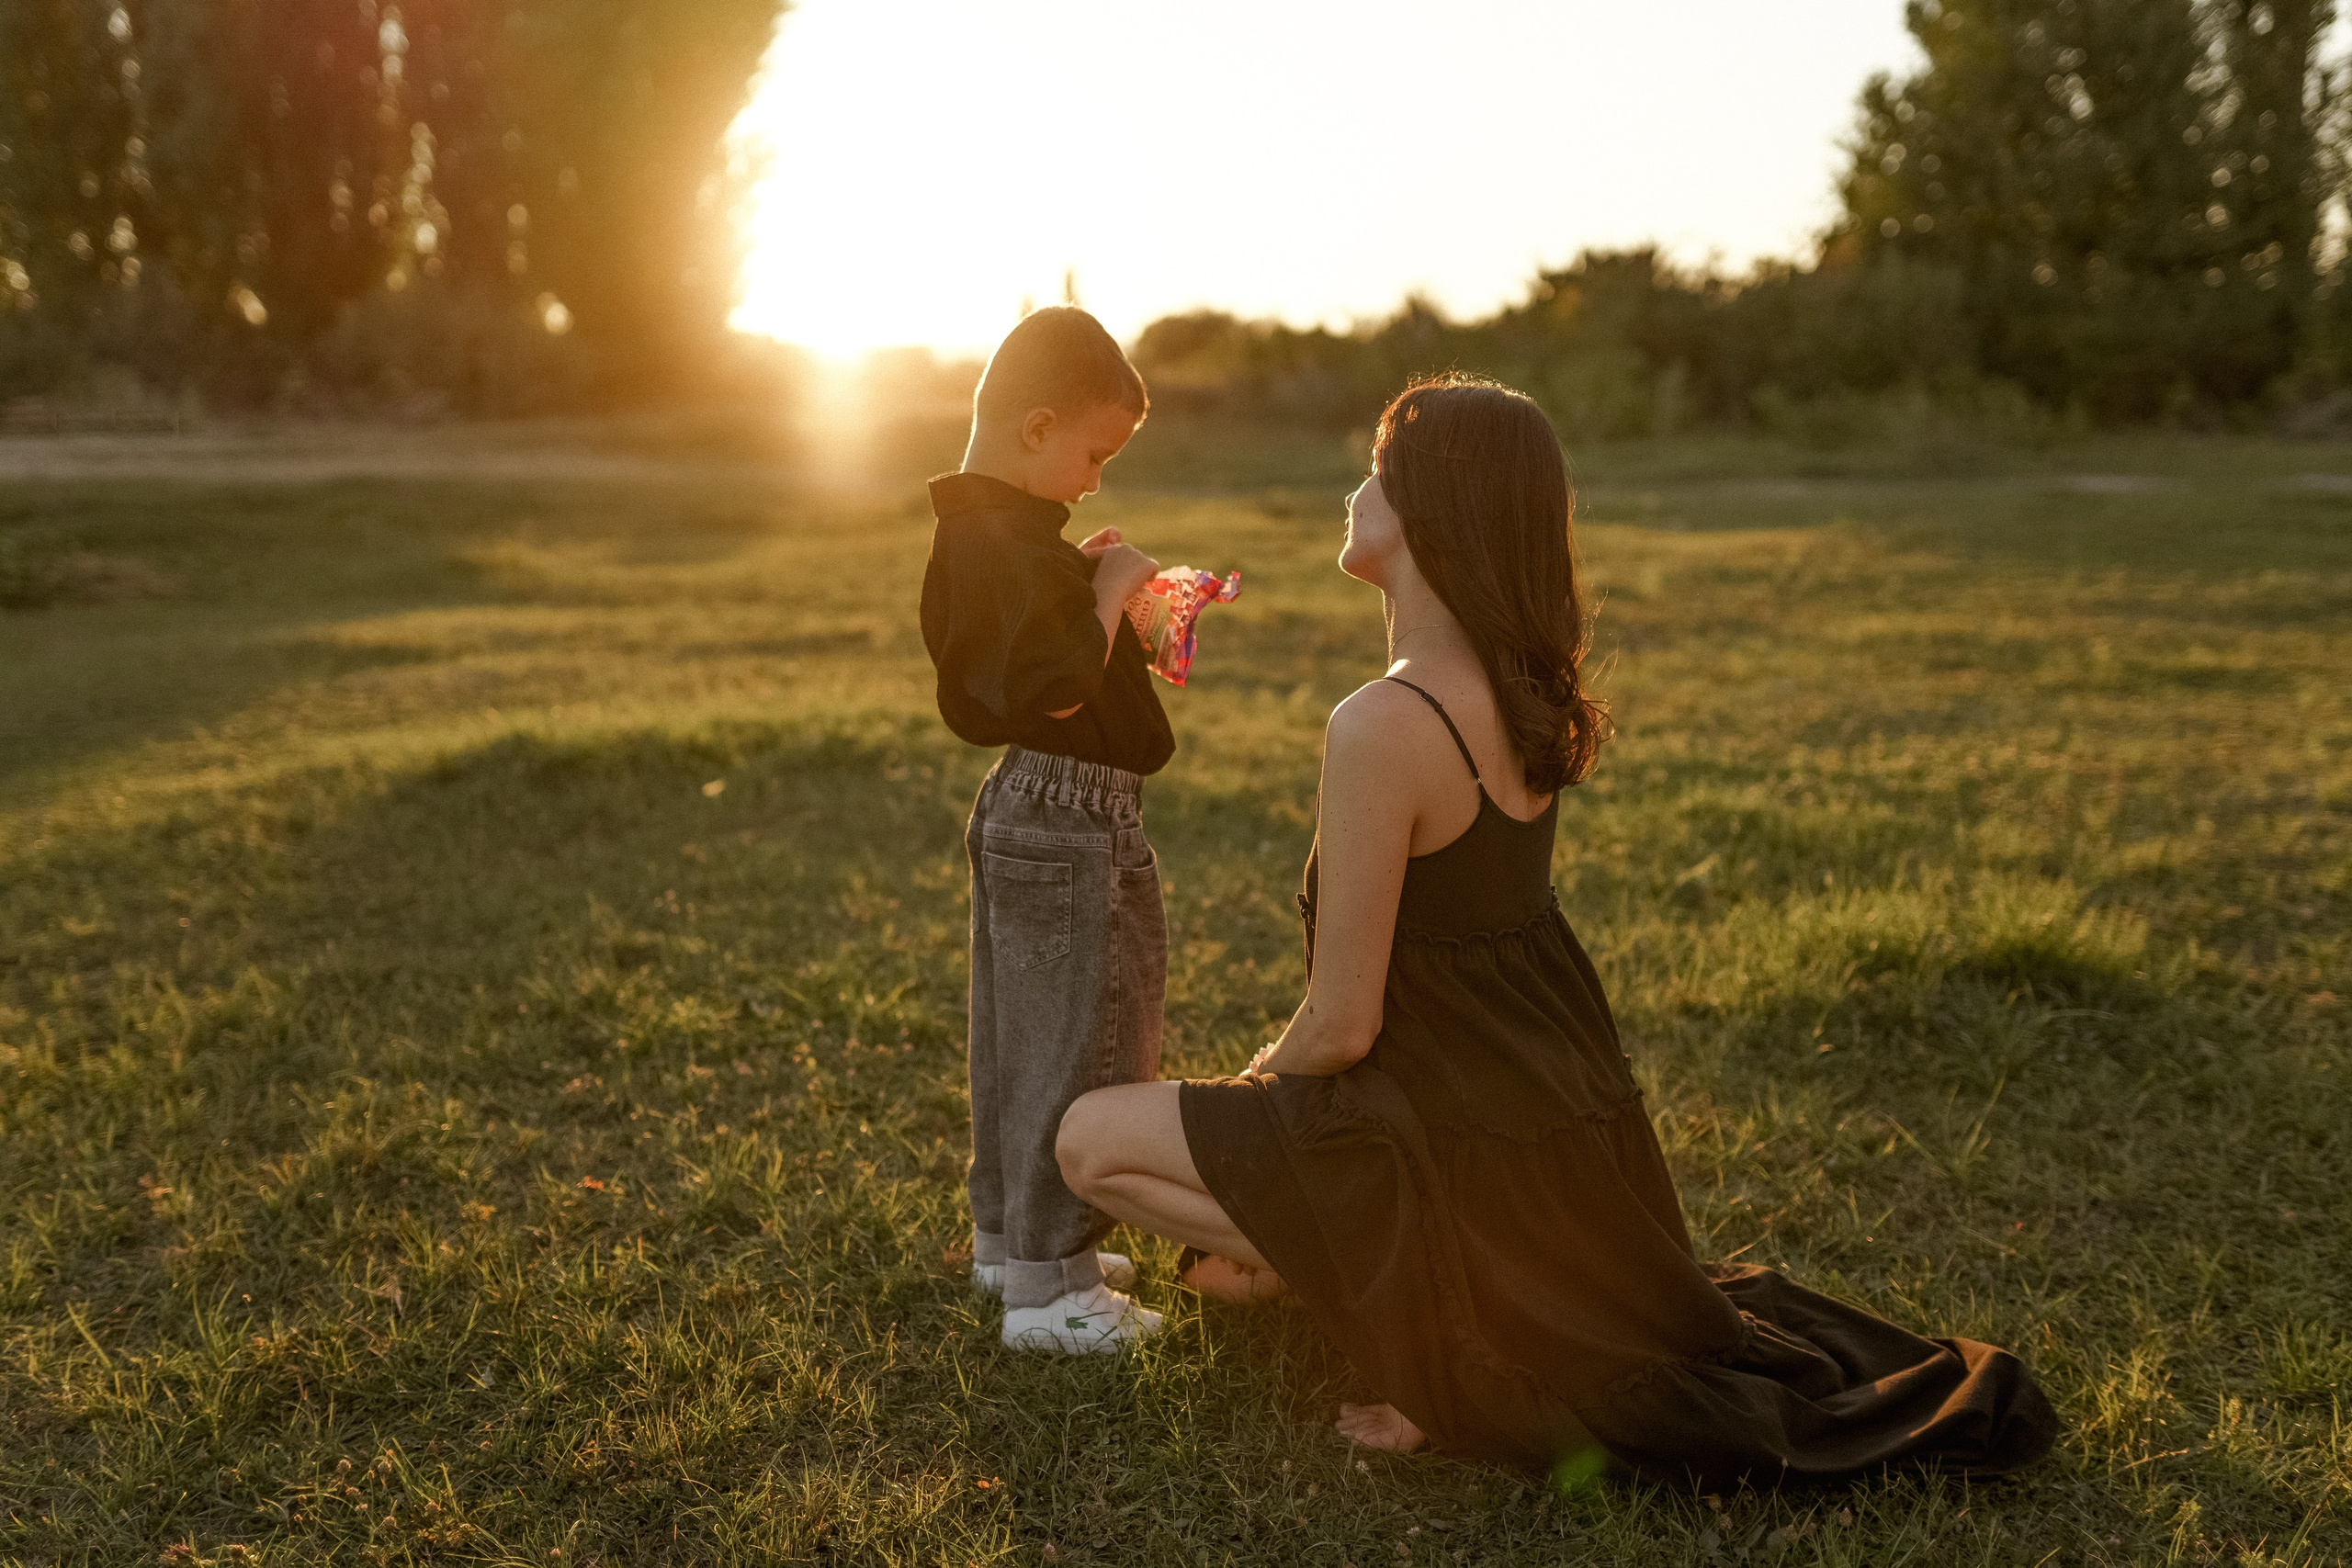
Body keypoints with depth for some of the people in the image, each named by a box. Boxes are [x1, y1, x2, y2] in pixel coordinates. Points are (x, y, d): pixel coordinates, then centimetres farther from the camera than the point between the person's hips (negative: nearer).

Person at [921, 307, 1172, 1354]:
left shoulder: (970, 532, 12)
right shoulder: (1009, 544, -21)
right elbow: (1056, 689, -28)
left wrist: (1093, 591, 9)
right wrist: (1109, 595, -16)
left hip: (1022, 808, 11)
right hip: (1072, 824, -11)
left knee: (1021, 1034, 20)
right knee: (1080, 1044, -3)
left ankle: (1006, 1235, 34)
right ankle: (1046, 1287, 6)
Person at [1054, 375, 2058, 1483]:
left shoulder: (1383, 726, -26)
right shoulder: (1520, 694, 1)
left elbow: (1343, 1026, -21)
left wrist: (1250, 1091, 0)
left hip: (1466, 1136, -8)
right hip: (1569, 1122, 8)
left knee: (1093, 1139, 0)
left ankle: (1433, 1336, -3)